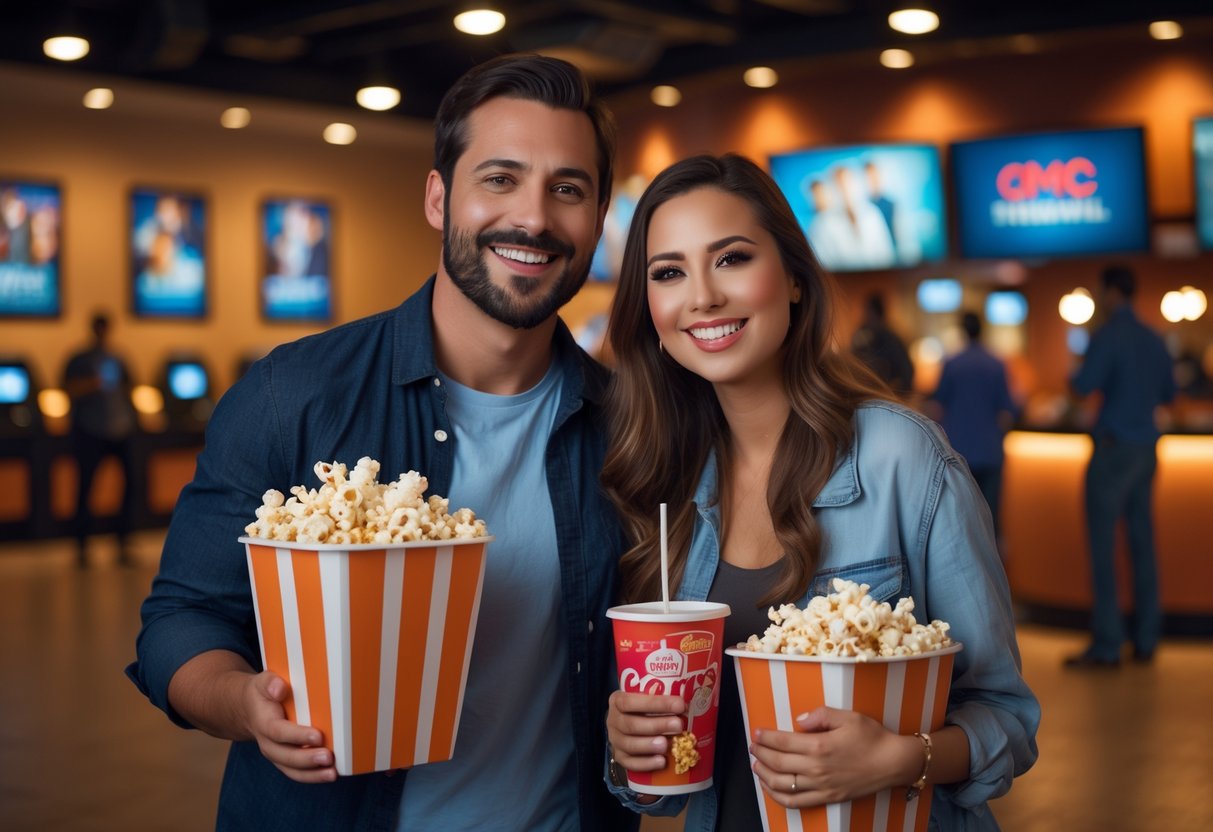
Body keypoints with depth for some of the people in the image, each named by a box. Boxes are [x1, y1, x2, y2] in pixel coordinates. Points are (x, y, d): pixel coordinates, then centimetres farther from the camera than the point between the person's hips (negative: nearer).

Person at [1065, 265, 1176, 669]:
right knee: (1141, 543, 11)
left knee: (1102, 546, -6)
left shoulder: (1108, 336, -11)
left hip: (1114, 449, -7)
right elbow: (1168, 392, 19)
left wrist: (1075, 376, 2)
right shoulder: (1153, 339, 11)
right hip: (1146, 449, 7)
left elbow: (1083, 385, -20)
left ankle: (1106, 646, -7)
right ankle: (1146, 640, 15)